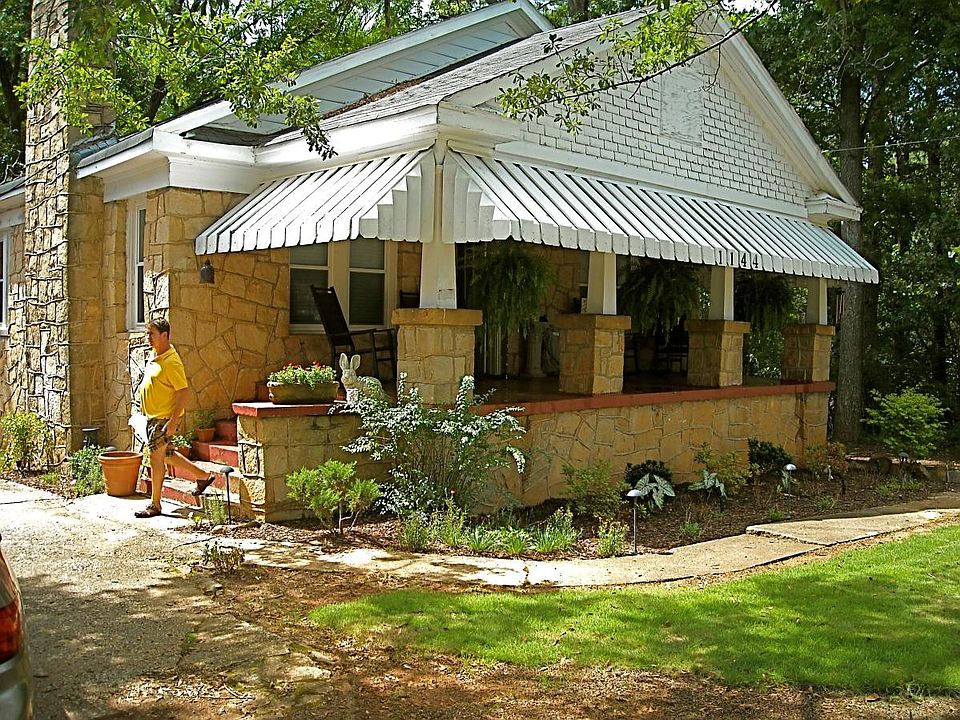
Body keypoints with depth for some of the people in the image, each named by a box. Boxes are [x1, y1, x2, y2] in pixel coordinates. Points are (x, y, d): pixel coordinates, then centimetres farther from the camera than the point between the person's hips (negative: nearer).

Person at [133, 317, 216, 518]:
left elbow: (184, 392, -23)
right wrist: (142, 391, 11)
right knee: (165, 454, 18)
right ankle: (203, 476, 30)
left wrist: (173, 421, -26)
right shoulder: (155, 357, 10)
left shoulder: (171, 362, -20)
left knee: (156, 457, -3)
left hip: (164, 418, -10)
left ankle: (154, 505, 8)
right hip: (152, 416, 10)